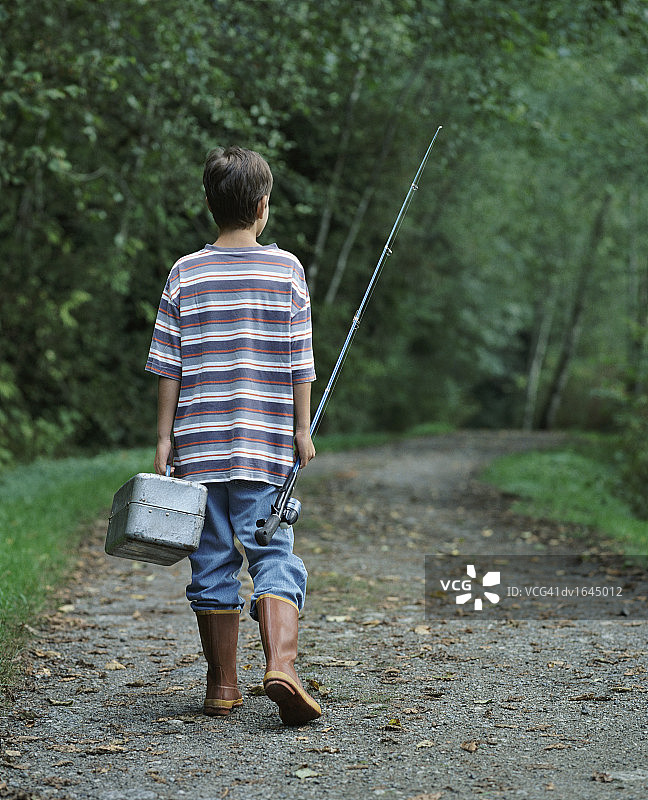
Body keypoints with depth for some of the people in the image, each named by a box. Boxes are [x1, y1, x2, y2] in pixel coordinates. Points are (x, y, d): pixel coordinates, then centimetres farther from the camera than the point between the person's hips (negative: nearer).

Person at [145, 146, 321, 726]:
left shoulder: (186, 273, 3)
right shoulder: (286, 269, 0)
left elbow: (168, 365, 2)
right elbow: (299, 362, -1)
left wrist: (165, 438, 7)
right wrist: (302, 430, 7)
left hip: (198, 443, 2)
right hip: (267, 442, -2)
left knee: (213, 563, 8)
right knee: (275, 557, 1)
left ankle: (223, 686, 14)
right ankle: (281, 665, -20)